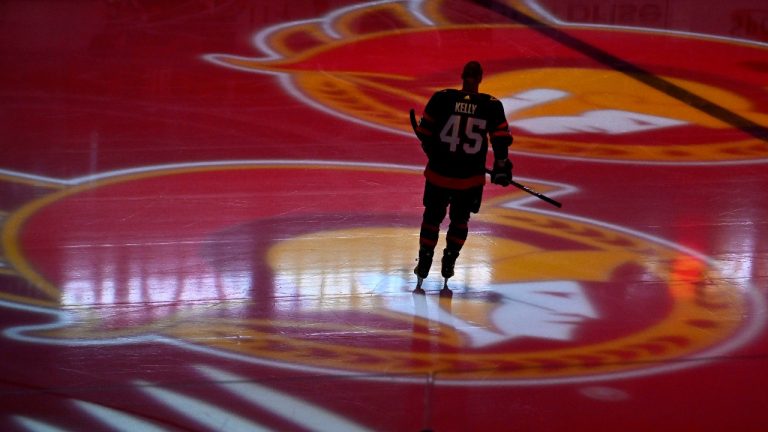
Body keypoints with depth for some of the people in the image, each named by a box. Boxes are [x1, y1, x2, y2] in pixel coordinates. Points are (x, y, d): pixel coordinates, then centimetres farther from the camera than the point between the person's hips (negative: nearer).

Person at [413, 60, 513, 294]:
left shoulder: (441, 99, -9)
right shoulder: (492, 106, -9)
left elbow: (424, 134, -2)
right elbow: (501, 139, -5)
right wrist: (501, 168, 11)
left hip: (439, 172, 0)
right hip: (470, 178, 0)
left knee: (432, 218, 18)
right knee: (459, 222, 21)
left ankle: (421, 275, 20)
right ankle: (447, 271, 20)